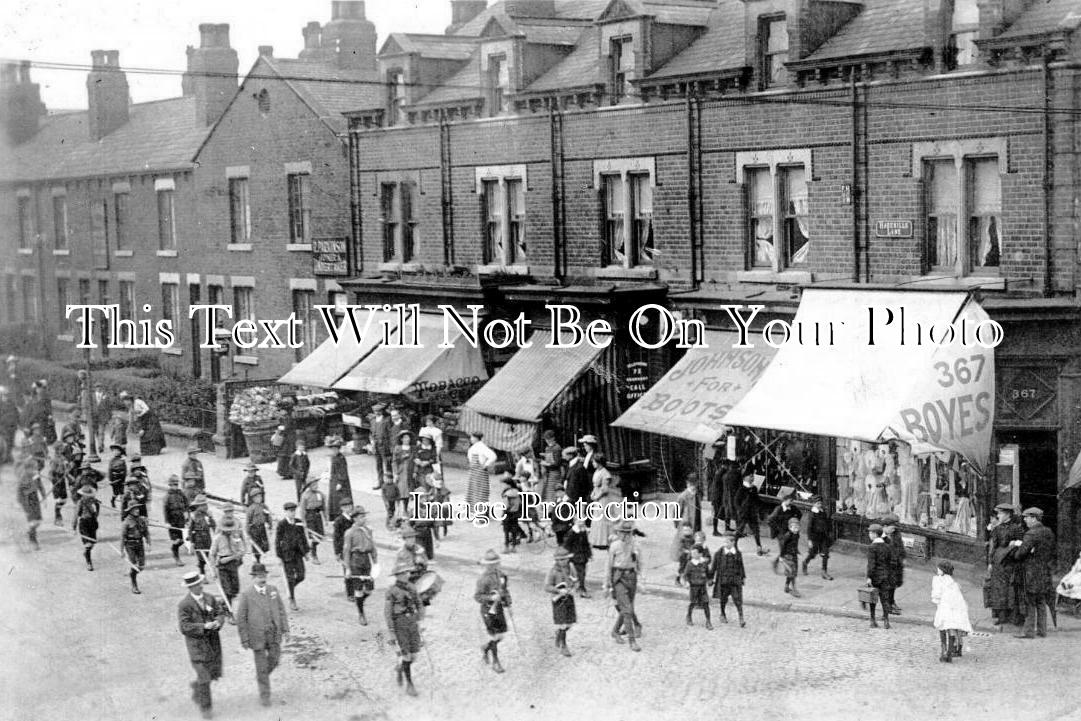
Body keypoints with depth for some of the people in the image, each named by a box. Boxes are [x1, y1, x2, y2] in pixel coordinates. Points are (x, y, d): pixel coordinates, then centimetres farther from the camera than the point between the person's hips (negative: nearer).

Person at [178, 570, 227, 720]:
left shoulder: (209, 598, 1)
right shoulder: (184, 604, -15)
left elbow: (220, 613, 5)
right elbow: (184, 628, -18)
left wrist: (217, 622, -18)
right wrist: (204, 627, -27)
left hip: (213, 640, 5)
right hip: (196, 642, -5)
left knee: (214, 673, 10)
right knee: (203, 676, -3)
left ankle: (196, 687, 41)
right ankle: (205, 706, 15)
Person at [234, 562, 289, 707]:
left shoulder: (273, 590, 1)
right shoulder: (246, 595, -11)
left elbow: (281, 610, 7)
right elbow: (241, 619, -8)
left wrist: (285, 628, 1)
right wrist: (244, 639, -8)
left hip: (274, 634, 3)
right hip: (257, 635, -3)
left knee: (274, 659, 9)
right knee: (261, 664, 4)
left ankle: (261, 676, 40)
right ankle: (264, 694, 18)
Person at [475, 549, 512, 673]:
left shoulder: (500, 575, 3)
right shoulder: (484, 578, -19)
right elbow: (477, 597, -19)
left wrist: (508, 601, 10)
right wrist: (491, 598, -32)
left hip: (499, 609, 6)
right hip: (488, 610, -6)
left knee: (500, 636, 10)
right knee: (494, 637, -1)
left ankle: (486, 648, 38)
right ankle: (495, 663, 16)